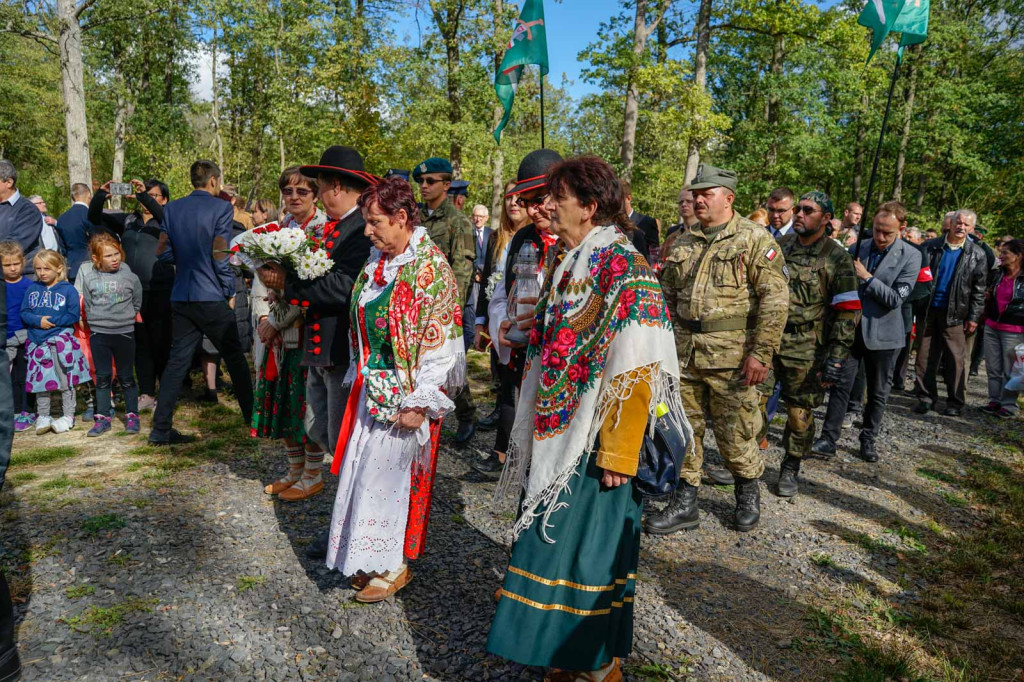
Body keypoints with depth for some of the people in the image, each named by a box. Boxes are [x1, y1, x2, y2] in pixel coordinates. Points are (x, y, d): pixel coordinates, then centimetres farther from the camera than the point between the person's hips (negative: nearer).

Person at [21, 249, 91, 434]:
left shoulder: (68, 290, -5)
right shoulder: (32, 289, 7)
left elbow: (74, 316, -10)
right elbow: (24, 313, 5)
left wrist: (52, 320, -17)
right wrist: (38, 321, -13)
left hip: (62, 341, -4)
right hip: (37, 342, 4)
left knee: (66, 381, 5)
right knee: (40, 381, 11)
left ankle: (68, 417, 16)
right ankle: (43, 417, 24)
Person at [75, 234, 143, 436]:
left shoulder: (129, 275, -3)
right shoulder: (88, 276, -1)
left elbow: (137, 303, 9)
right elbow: (86, 304, 9)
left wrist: (125, 317, 7)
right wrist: (96, 319, 5)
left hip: (125, 332, -1)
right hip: (98, 333, 1)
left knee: (126, 377, 6)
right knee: (102, 377, 8)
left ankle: (132, 415, 16)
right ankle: (102, 418, 15)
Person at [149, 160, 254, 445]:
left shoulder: (171, 208, 7)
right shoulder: (221, 208, -9)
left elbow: (163, 252, 5)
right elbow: (220, 256, -14)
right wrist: (230, 292, -3)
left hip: (181, 297, 5)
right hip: (212, 297, -5)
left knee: (177, 362, 9)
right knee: (235, 358, 8)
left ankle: (160, 429, 10)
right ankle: (254, 419, 19)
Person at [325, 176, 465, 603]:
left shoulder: (430, 267, -15)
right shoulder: (378, 261, 8)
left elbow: (440, 342, -18)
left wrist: (419, 403, -19)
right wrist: (359, 377, 15)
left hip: (404, 394, -7)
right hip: (372, 387, 7)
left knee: (386, 473, 1)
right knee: (364, 470, 12)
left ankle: (394, 567, 21)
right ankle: (369, 558, 30)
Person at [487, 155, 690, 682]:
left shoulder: (625, 270, -14)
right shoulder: (565, 264, 10)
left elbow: (636, 371, -18)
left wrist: (619, 451, -19)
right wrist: (536, 429, 17)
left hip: (594, 441, -8)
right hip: (556, 436, 8)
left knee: (589, 550, 4)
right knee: (552, 539, 16)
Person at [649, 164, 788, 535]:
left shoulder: (755, 239, -4)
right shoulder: (683, 244, 13)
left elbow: (775, 299, -10)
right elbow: (668, 296, 19)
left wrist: (761, 353, -16)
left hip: (731, 355, -5)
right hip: (683, 352, 5)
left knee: (735, 433, 5)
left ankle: (748, 494, 32)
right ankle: (684, 504, 22)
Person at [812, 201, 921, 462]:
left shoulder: (910, 256, -8)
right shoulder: (859, 248, 2)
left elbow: (897, 298, -14)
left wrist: (867, 277, -20)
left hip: (882, 332, -1)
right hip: (850, 327, 2)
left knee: (878, 392, 11)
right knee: (840, 384, -2)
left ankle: (868, 439, 26)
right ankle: (828, 440, 2)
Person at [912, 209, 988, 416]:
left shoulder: (976, 255, 3)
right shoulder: (930, 247, 3)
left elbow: (979, 290, 4)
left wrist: (974, 317, -1)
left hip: (954, 313, -1)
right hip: (929, 311, 1)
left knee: (955, 359, 2)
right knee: (925, 356, 5)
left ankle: (955, 402, 12)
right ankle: (926, 397, 17)